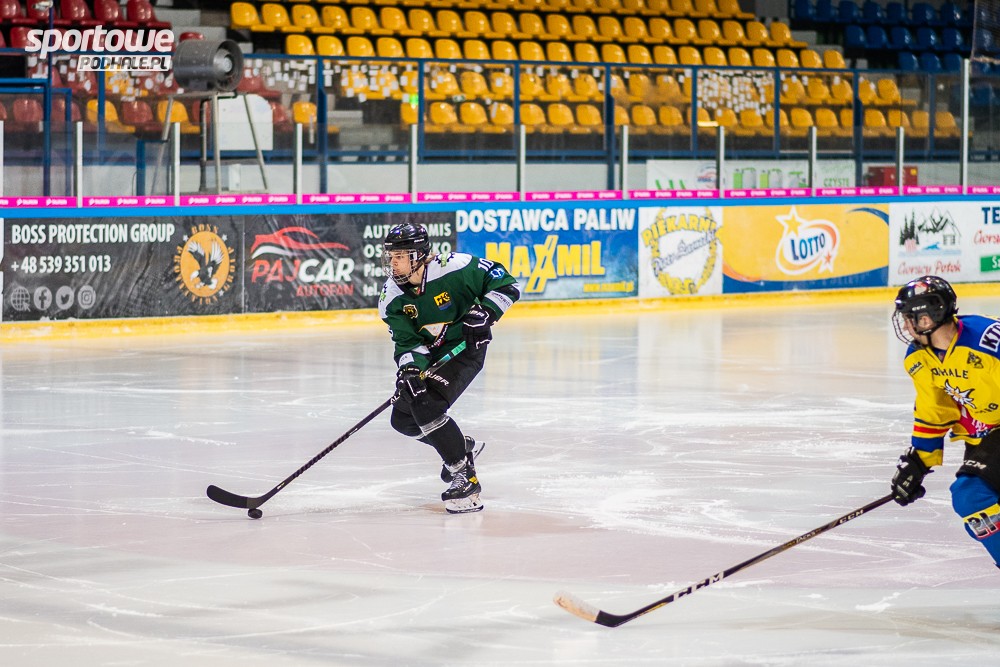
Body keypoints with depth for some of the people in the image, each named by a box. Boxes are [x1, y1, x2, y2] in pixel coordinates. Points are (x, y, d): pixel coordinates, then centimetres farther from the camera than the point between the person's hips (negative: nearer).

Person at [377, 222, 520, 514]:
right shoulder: (392, 298, -9)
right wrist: (410, 368, -31)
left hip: (466, 346, -7)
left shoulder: (454, 268, -24)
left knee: (427, 408, -24)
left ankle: (464, 476, -16)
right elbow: (407, 342, -11)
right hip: (428, 354, 7)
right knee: (403, 419, 6)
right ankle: (460, 446, 32)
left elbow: (506, 284, -16)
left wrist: (484, 312, -30)